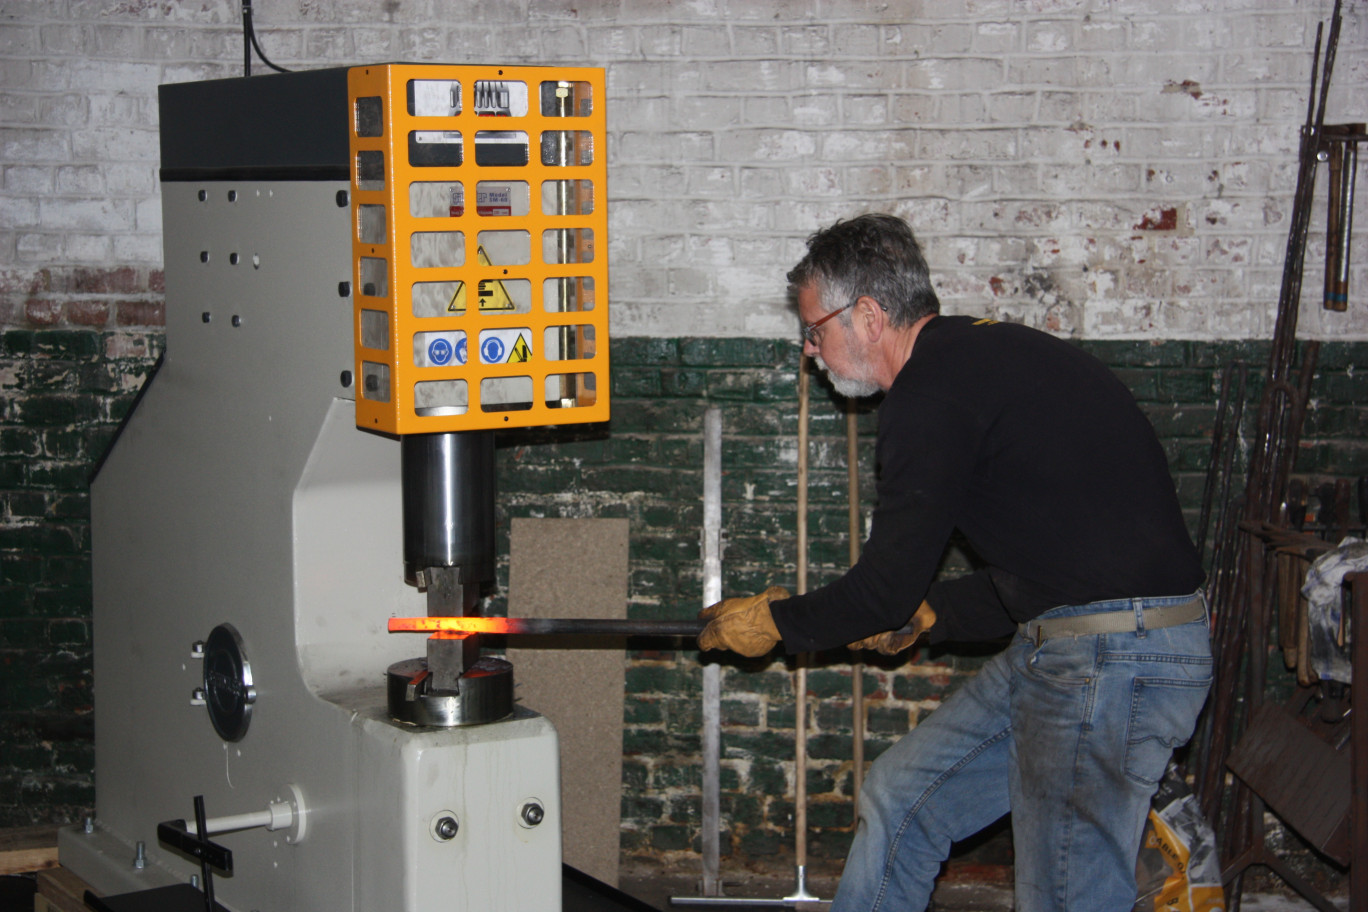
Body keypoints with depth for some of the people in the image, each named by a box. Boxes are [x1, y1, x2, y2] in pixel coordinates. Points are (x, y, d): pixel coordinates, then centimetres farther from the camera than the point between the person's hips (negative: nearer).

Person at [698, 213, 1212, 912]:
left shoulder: (932, 390, -14)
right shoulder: (985, 354, 17)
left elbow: (886, 589, -10)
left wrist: (774, 620, 7)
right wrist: (927, 613, 21)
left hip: (1110, 662, -10)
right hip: (1060, 645, 10)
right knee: (900, 800, 16)